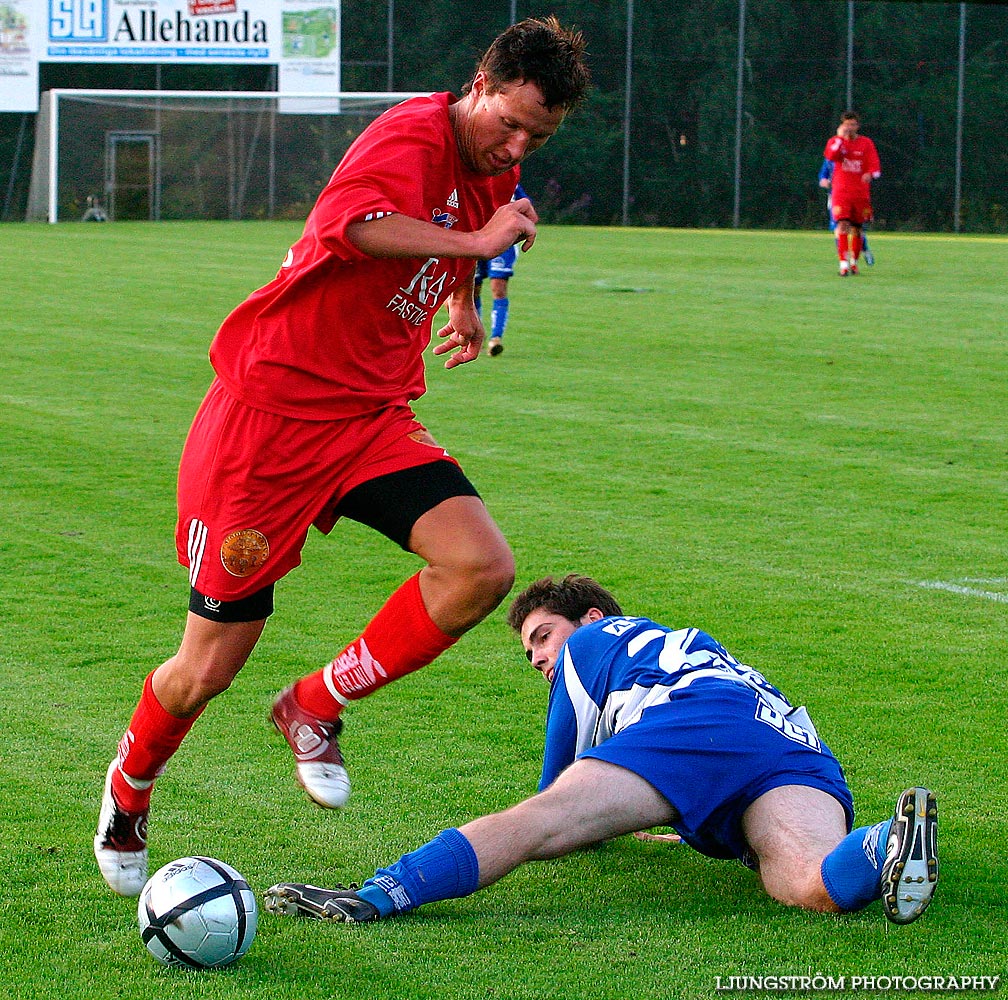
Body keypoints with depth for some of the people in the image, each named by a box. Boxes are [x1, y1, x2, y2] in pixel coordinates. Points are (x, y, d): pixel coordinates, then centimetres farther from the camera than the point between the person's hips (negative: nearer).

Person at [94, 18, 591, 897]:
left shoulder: (495, 169, 8)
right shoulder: (412, 136, -19)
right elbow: (357, 221, -41)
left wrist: (464, 304, 31)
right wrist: (479, 242, -34)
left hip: (373, 418, 7)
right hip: (271, 408, -7)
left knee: (483, 568, -18)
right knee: (208, 670, -1)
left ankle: (316, 709, 2)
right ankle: (129, 790, 32)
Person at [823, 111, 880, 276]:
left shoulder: (866, 143, 5)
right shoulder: (835, 140, 5)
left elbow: (875, 167, -3)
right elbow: (831, 156, -17)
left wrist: (871, 174, -25)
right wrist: (840, 137, -15)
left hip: (861, 193, 1)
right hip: (841, 192, -1)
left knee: (857, 229, 8)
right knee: (843, 225, -16)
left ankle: (854, 262, 26)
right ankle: (843, 264, -20)